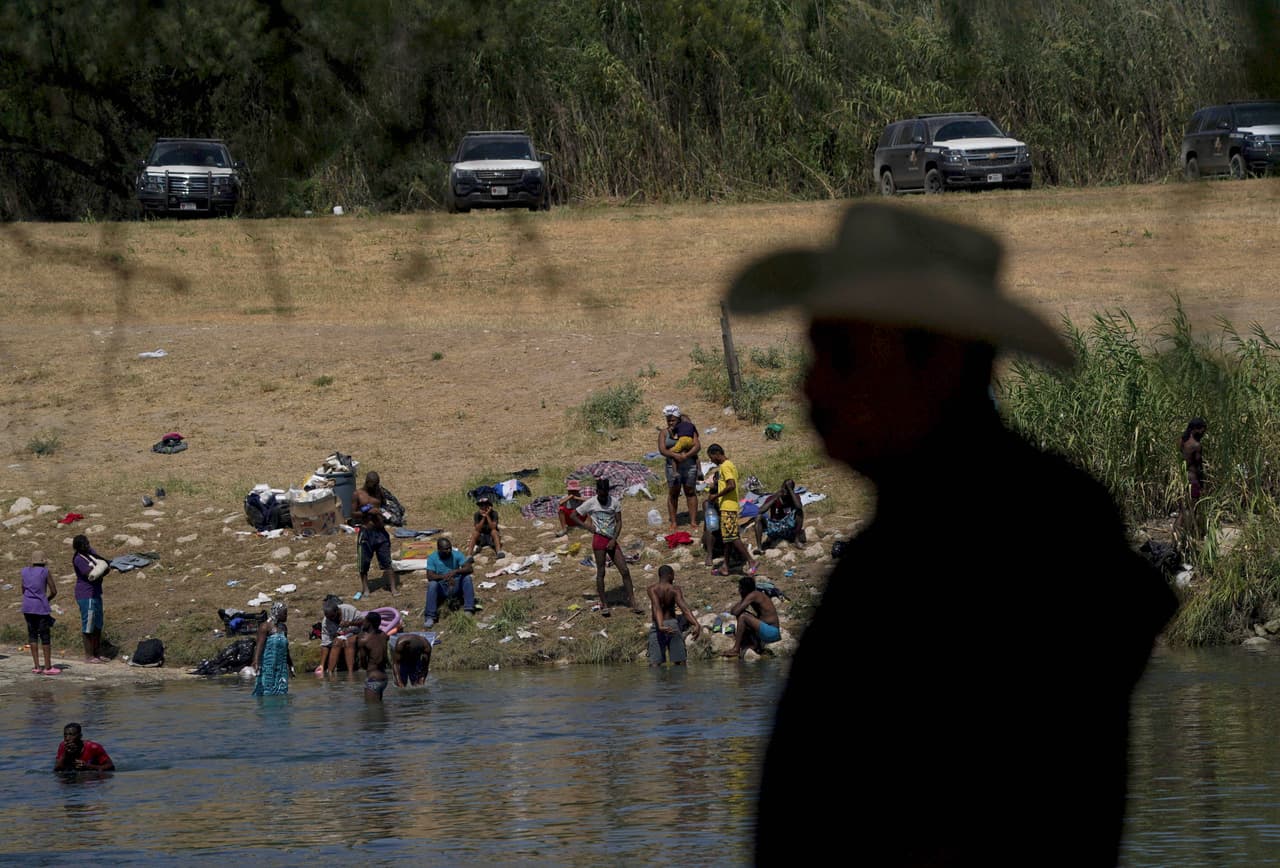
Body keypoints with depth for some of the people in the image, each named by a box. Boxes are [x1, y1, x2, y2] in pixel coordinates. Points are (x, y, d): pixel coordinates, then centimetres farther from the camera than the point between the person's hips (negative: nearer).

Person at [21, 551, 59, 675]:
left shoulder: (25, 572, 6)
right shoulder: (45, 572, -5)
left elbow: (23, 591, 15)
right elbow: (54, 591, -2)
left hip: (28, 608, 4)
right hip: (41, 607, -4)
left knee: (32, 635, 10)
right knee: (45, 636, 2)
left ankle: (36, 666, 8)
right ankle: (48, 667, 5)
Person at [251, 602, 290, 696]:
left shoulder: (283, 627, 14)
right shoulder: (266, 626, -8)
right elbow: (259, 645, -15)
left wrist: (290, 664, 26)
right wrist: (256, 661, -26)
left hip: (281, 665, 7)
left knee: (281, 691, 1)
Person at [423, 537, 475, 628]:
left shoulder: (456, 555, -7)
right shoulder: (432, 558, -9)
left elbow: (470, 569, -17)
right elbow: (429, 576, -21)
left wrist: (455, 572, -35)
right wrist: (444, 577, -38)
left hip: (456, 587, 1)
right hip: (441, 590, -1)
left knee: (467, 578, -24)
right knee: (432, 584, -32)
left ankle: (468, 610, -28)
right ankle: (430, 617, -35)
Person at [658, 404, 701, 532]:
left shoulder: (688, 430, 6)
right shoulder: (664, 433, 6)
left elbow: (697, 446, -4)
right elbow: (662, 449, -6)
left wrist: (686, 455, -20)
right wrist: (675, 455, -24)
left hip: (689, 464, 0)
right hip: (673, 466, 0)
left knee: (690, 492, 3)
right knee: (673, 493, -1)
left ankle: (693, 521, 5)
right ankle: (673, 523, 2)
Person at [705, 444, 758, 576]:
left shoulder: (725, 466, -14)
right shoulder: (729, 465, 17)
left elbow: (731, 485, -24)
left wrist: (716, 496, -15)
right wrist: (715, 497, 18)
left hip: (728, 507, -10)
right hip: (728, 507, 10)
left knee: (732, 537, -10)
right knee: (727, 537, 11)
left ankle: (751, 561, -12)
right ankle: (726, 567, 14)